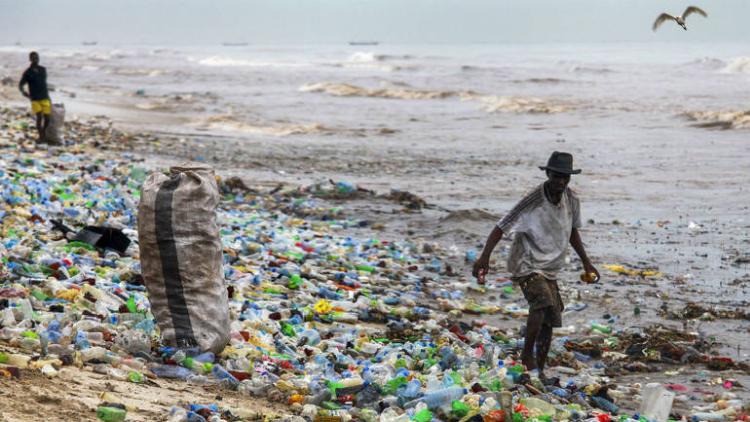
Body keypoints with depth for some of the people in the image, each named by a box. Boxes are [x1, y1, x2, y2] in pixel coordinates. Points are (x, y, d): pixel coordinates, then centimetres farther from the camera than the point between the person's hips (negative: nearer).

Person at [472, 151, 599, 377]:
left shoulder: (571, 200, 0)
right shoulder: (533, 201, -20)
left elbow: (572, 231, 18)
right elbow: (501, 227, -22)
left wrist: (586, 263, 19)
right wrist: (484, 257, -33)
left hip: (550, 269, 7)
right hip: (526, 265, -7)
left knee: (548, 323, 4)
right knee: (543, 303, -30)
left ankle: (539, 371, 15)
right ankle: (527, 355, -16)